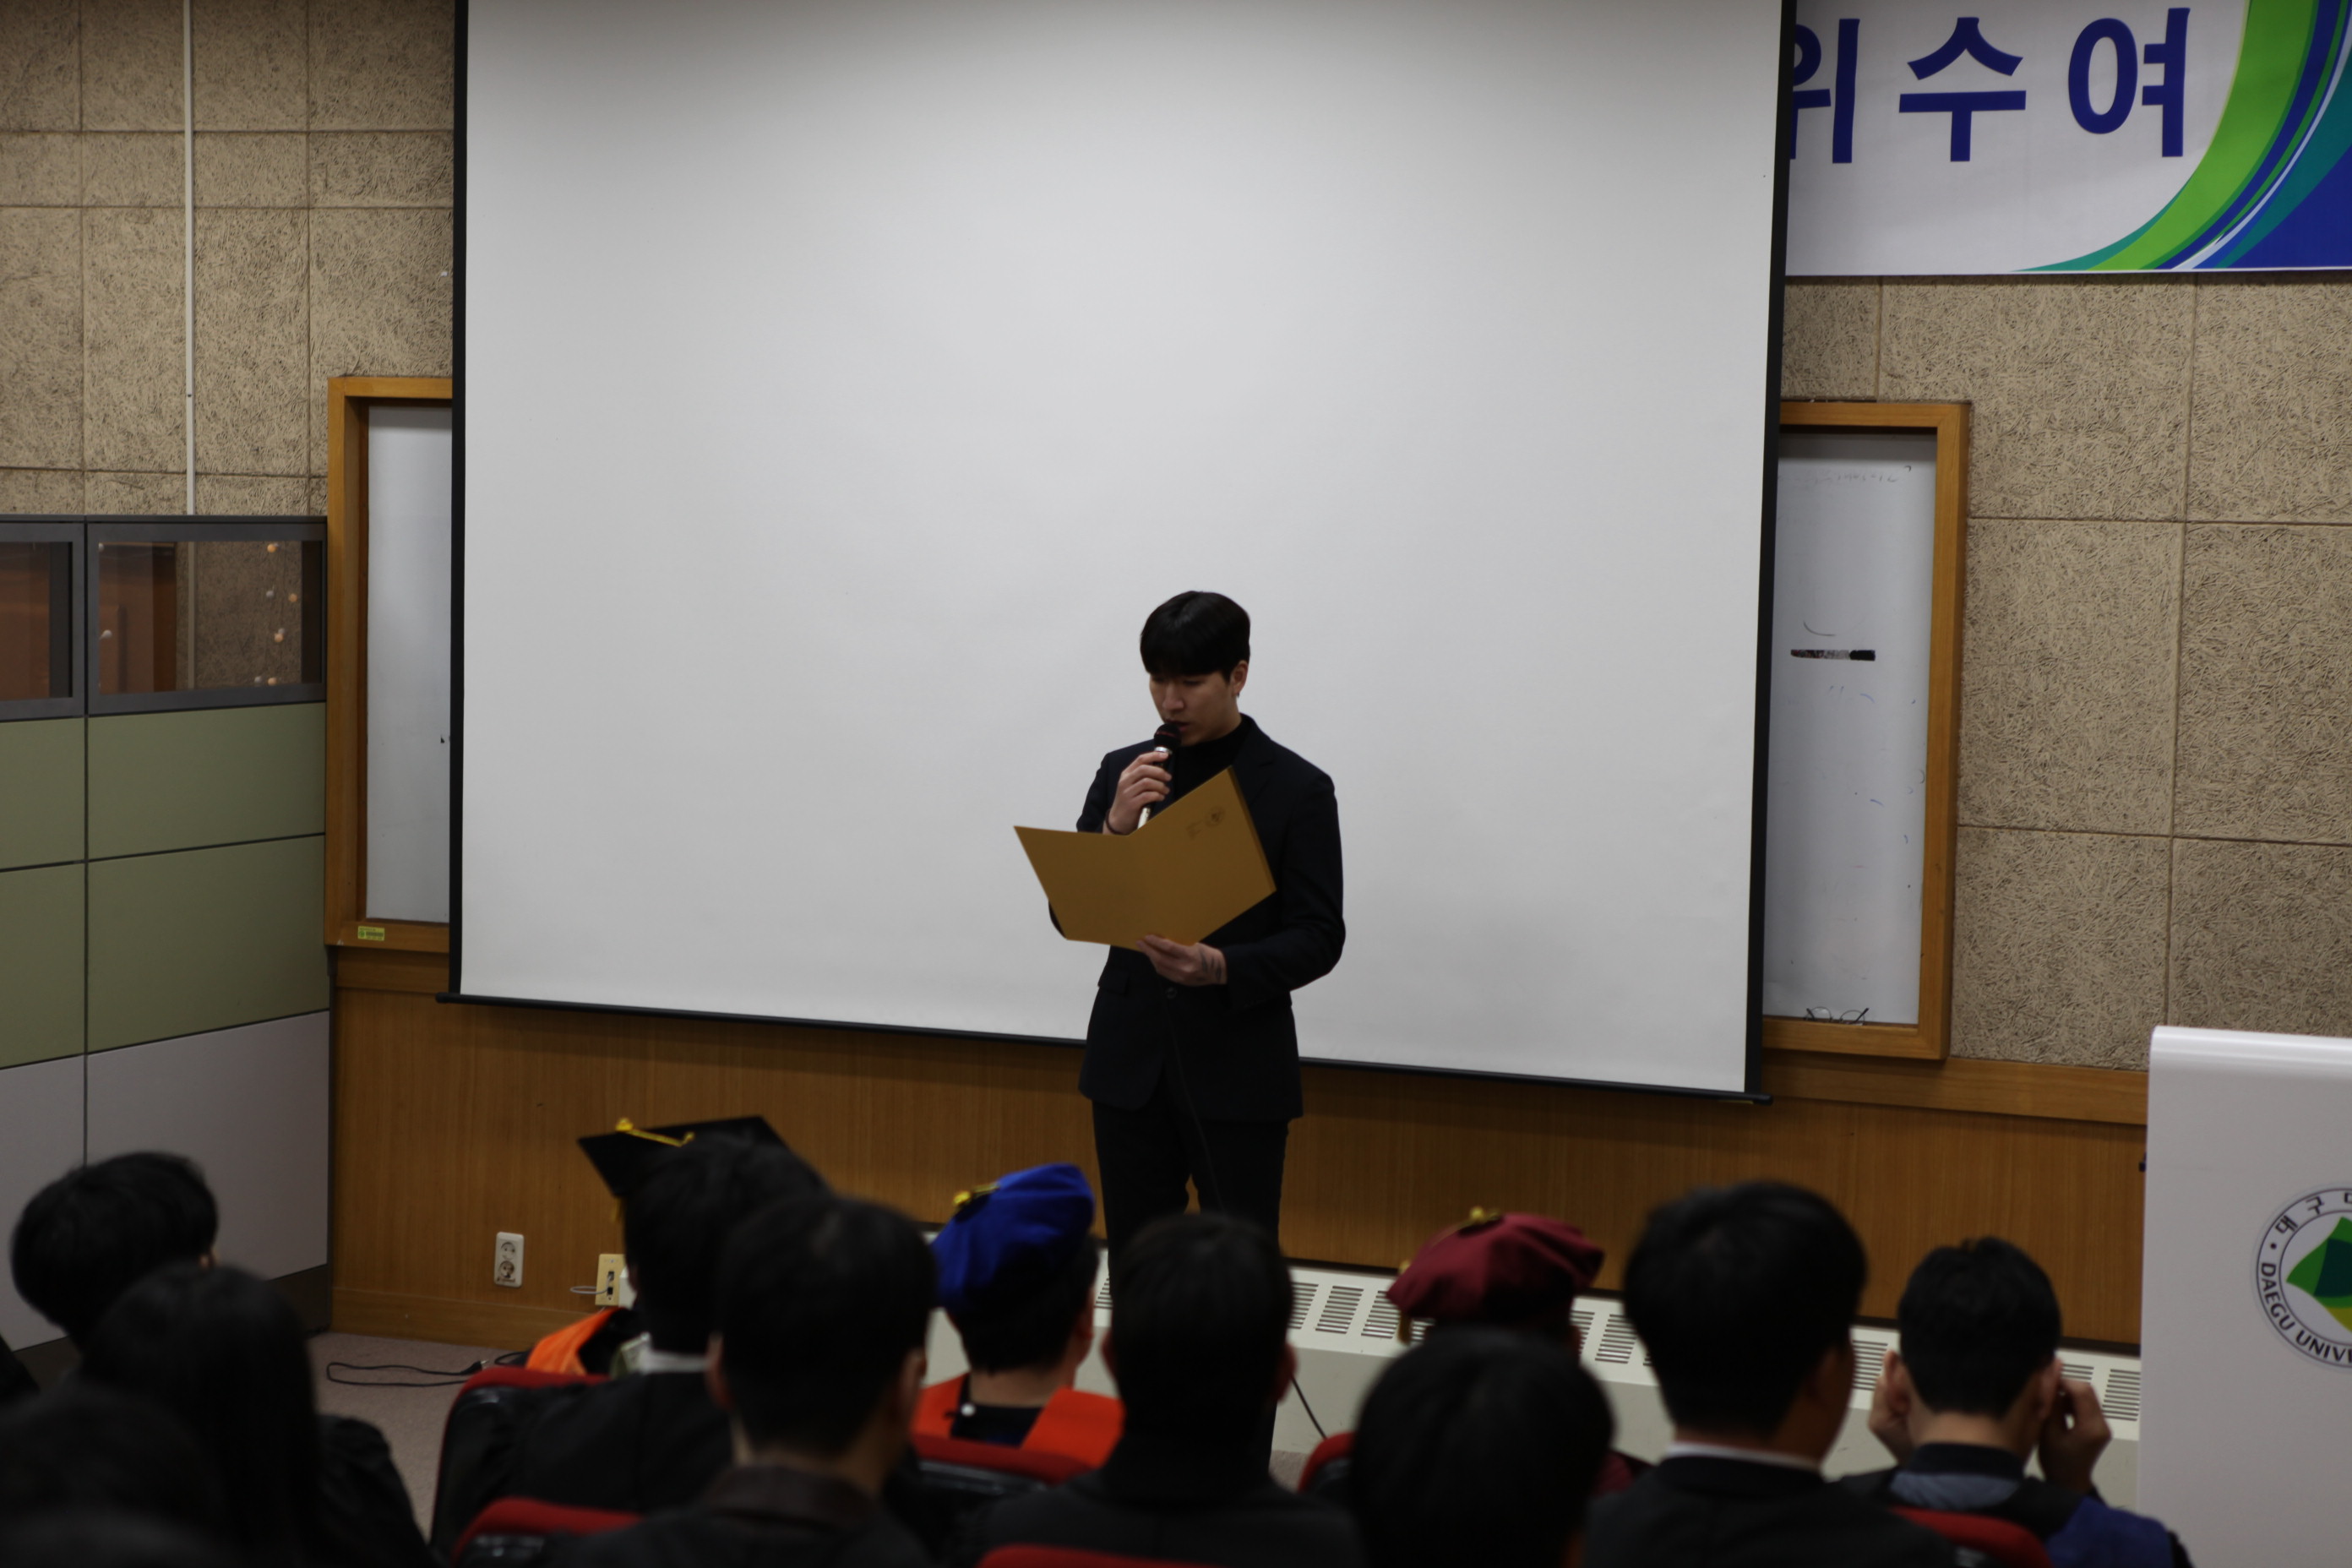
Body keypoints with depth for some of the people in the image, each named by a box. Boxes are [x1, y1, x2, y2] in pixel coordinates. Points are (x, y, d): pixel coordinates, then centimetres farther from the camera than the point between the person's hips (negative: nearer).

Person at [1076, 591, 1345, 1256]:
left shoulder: (1298, 789, -4)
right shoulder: (1124, 773, 7)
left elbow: (1318, 938, -6)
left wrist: (1221, 968, -24)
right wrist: (1115, 826, -13)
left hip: (1239, 1073, -3)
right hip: (1130, 1060, 4)